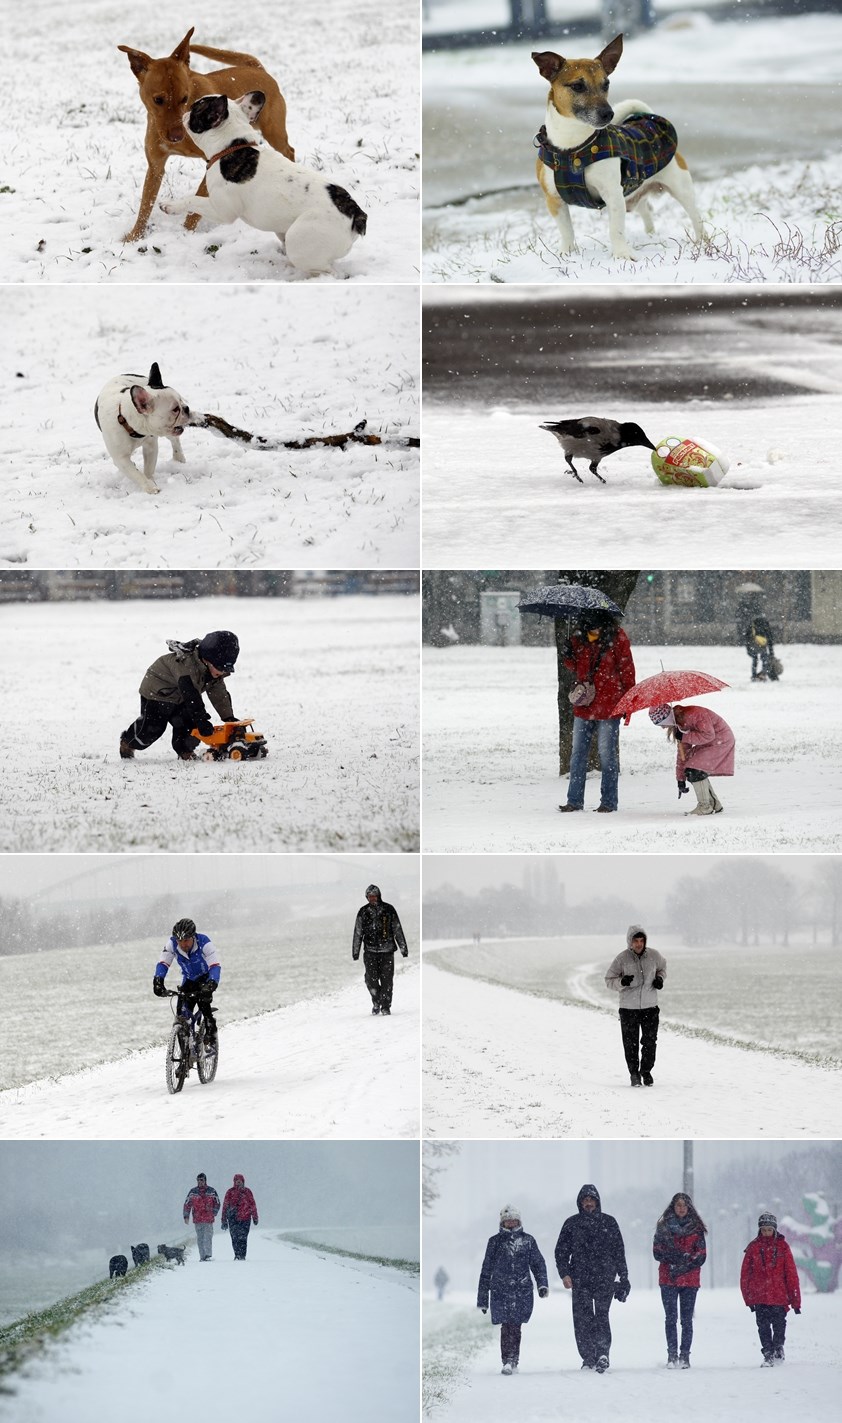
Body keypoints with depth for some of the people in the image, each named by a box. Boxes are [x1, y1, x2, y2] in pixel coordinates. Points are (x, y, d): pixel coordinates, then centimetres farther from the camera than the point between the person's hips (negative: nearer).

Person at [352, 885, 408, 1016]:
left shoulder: (389, 910, 1)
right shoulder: (363, 912, 5)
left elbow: (398, 930, 6)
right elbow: (358, 933, 10)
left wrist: (403, 948, 5)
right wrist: (355, 952, 9)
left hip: (387, 951, -1)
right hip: (370, 951, 1)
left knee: (387, 979, -4)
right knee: (371, 979, -6)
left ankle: (385, 1007, 4)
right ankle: (376, 1002, 18)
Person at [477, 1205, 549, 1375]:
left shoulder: (528, 1240, 12)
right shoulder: (495, 1242, 11)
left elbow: (538, 1264, 10)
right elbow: (486, 1270, 14)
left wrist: (542, 1284, -8)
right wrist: (482, 1299, 14)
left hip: (522, 1290, 0)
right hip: (501, 1290, 0)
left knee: (515, 1326, -5)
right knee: (506, 1326, -11)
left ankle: (512, 1362, 4)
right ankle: (509, 1361, -13)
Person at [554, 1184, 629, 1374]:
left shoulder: (609, 1223, 11)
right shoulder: (571, 1224, 11)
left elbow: (619, 1251, 14)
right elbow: (561, 1251, 9)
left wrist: (623, 1277, 10)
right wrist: (564, 1273, -5)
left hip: (605, 1278, -1)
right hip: (580, 1279, 1)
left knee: (601, 1315, -14)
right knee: (582, 1319, -3)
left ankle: (602, 1353, -22)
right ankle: (588, 1358, 1)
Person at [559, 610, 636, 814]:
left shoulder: (617, 638, -6)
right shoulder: (579, 639, 6)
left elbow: (627, 669, -2)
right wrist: (569, 658, -6)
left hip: (608, 707, -5)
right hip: (583, 706, 5)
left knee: (607, 755, 1)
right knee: (578, 754, 6)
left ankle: (609, 802, 8)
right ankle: (574, 801, 12)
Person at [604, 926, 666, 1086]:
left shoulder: (653, 955, -1)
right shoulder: (622, 959, -9)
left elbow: (662, 967, 22)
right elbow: (609, 981, -3)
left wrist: (660, 979, 1)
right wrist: (622, 982, -23)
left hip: (650, 1006, 2)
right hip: (628, 1007, -2)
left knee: (650, 1042, 3)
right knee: (630, 1043, 2)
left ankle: (646, 1071, 22)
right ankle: (634, 1073, 18)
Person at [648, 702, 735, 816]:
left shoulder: (693, 714, -29)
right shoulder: (679, 725, 1)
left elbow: (708, 735, -29)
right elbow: (682, 751, 7)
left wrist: (684, 737, -24)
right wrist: (680, 779, 6)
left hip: (721, 740, -9)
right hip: (707, 744, 9)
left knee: (694, 771, -18)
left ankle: (705, 806, -7)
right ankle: (714, 804, 14)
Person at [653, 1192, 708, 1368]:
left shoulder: (696, 1228, 9)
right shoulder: (663, 1226, 7)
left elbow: (701, 1255, 5)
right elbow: (657, 1252, 2)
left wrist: (685, 1265, -11)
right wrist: (682, 1257, -9)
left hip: (690, 1279, 0)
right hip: (668, 1278, 0)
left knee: (687, 1319, -1)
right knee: (671, 1317, -6)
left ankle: (684, 1356, 2)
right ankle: (672, 1355, -4)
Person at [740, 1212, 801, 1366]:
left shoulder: (782, 1246, 2)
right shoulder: (753, 1247, 3)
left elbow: (791, 1273, 3)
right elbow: (745, 1274, 6)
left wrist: (796, 1301, 0)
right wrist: (749, 1299, 2)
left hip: (779, 1295, 0)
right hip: (760, 1296, 0)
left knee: (779, 1324, 6)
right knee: (763, 1326, -1)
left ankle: (778, 1348, 29)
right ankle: (768, 1355, 9)